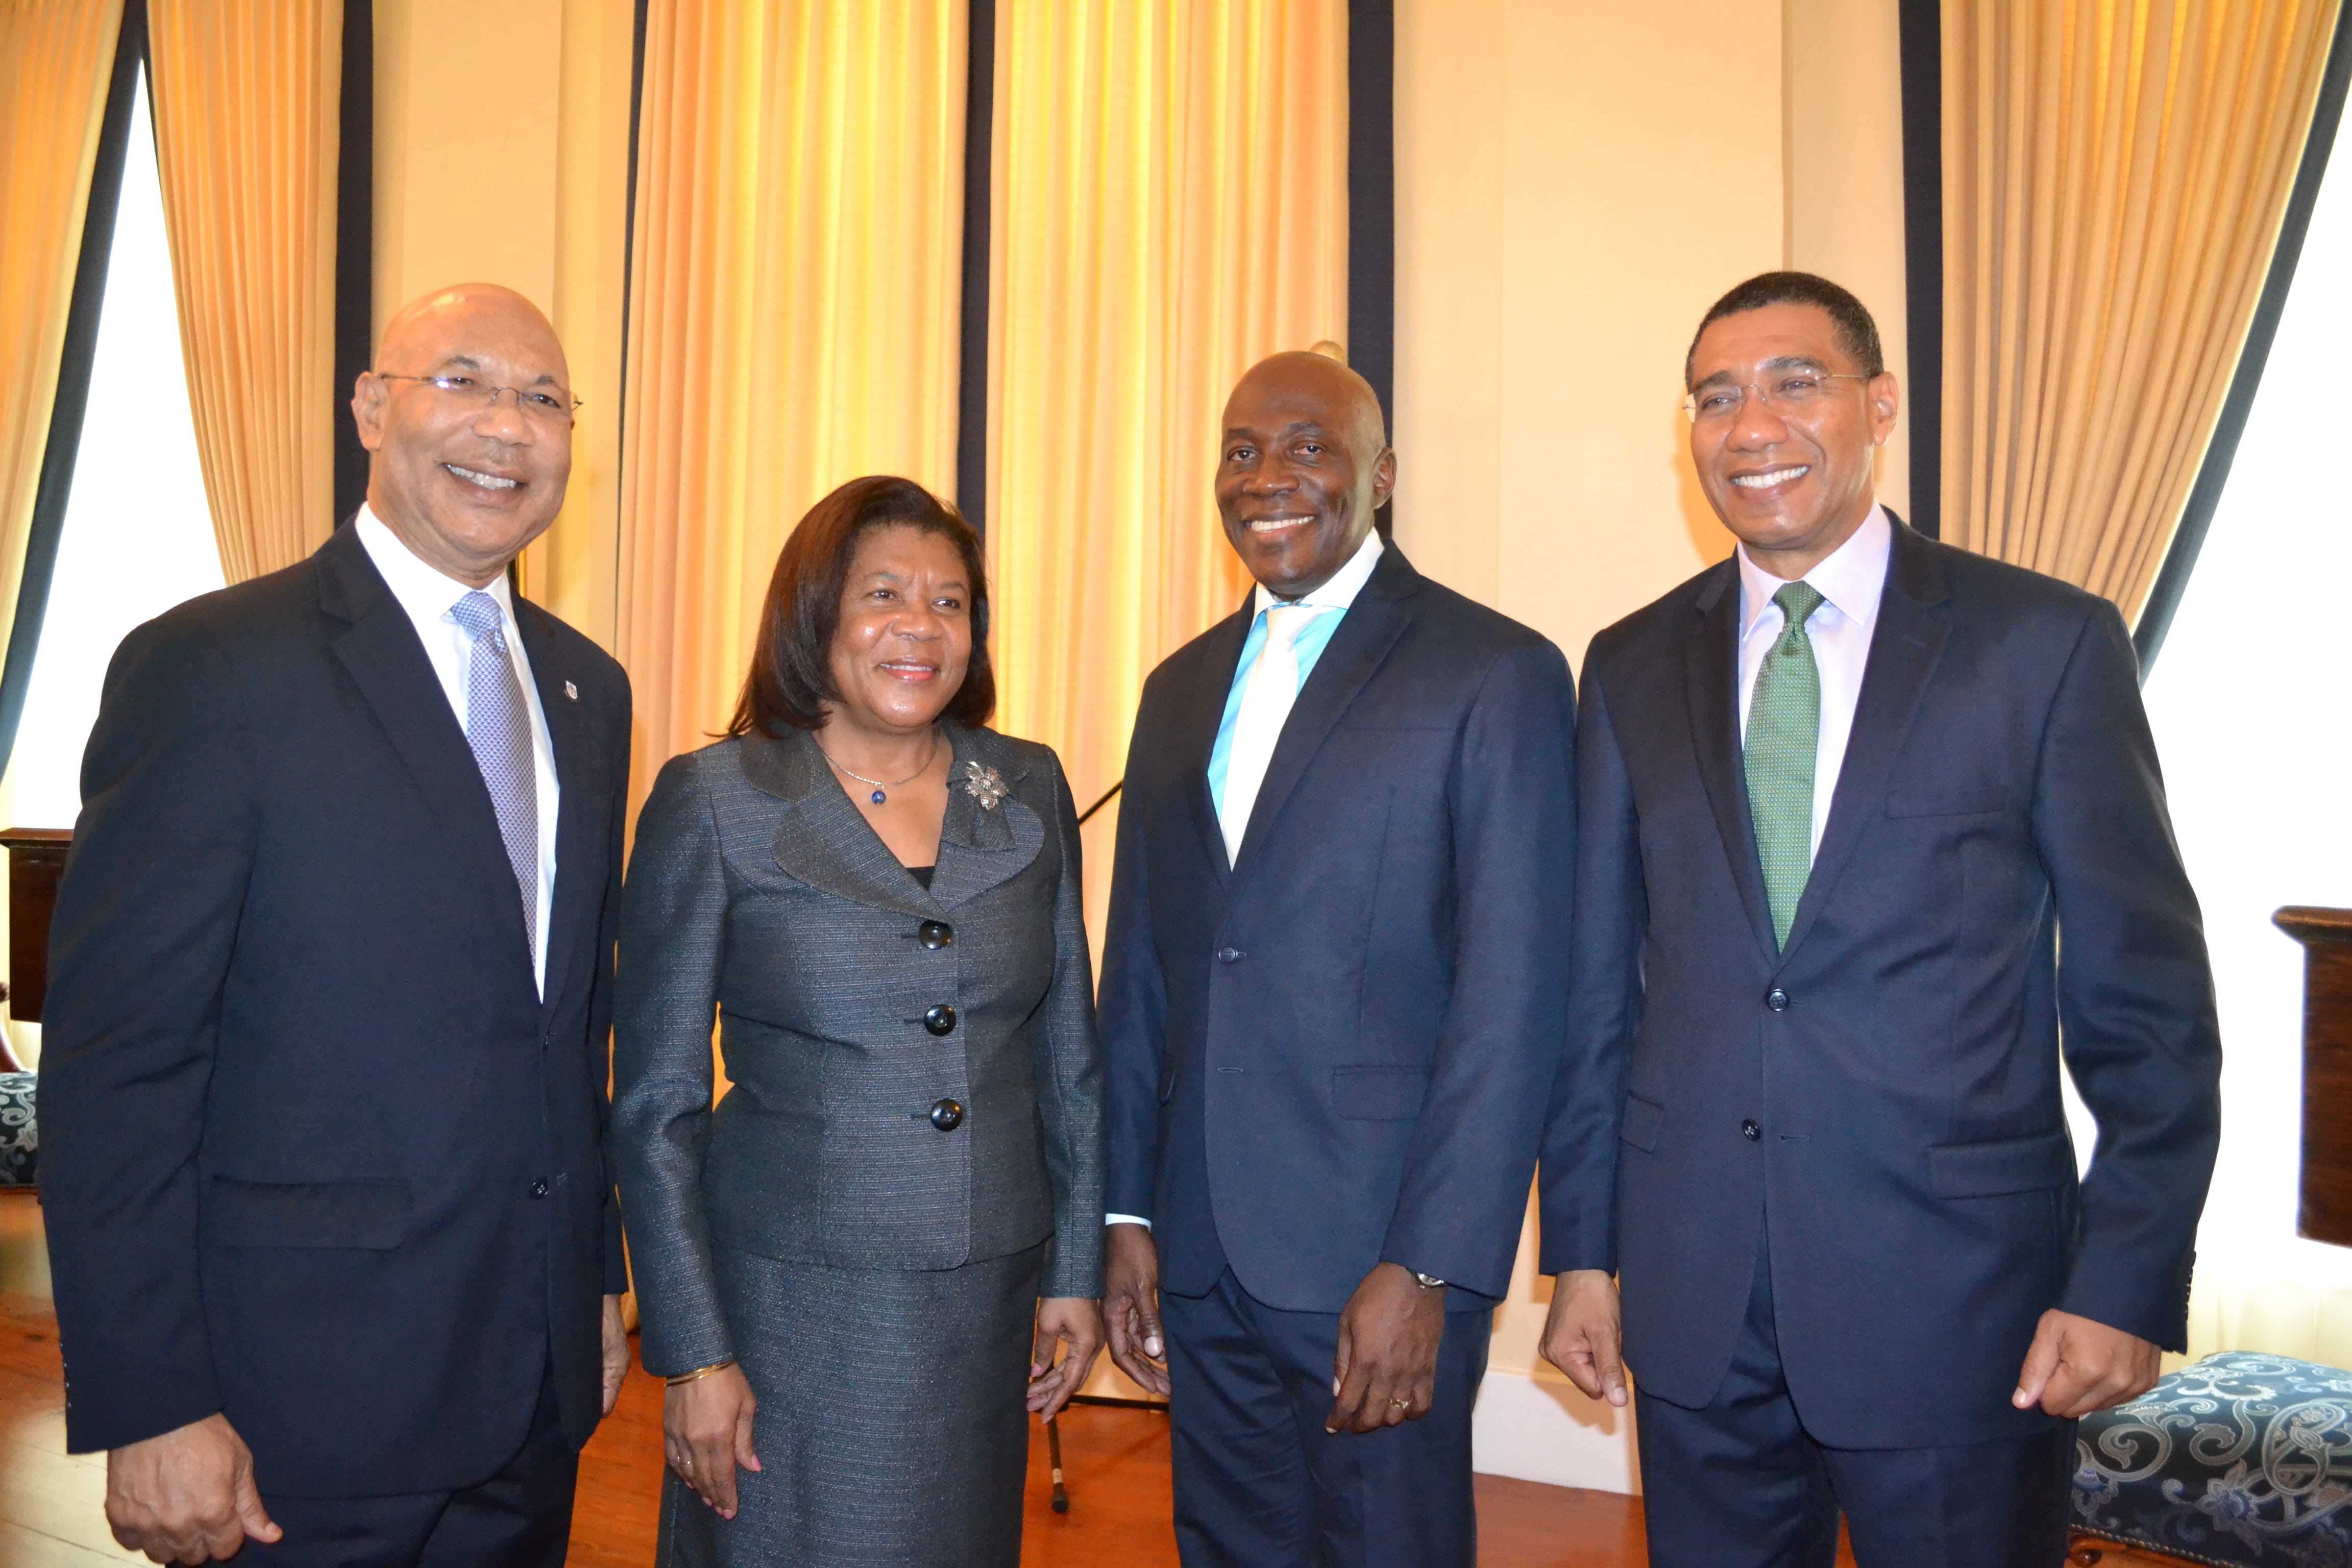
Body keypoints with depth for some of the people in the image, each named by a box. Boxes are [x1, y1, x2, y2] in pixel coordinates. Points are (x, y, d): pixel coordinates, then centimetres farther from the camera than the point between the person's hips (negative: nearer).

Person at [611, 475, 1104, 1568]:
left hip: (986, 1311, 4)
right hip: (792, 1303, -3)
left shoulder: (1030, 791, 3)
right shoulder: (713, 801, -7)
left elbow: (1068, 1055, 9)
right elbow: (655, 1100, -6)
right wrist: (692, 1354, -8)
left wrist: (1076, 1272, 7)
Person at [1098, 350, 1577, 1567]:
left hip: (1379, 1255, -5)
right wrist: (1127, 1212, 10)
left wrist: (1428, 1271, -16)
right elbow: (1140, 968, 13)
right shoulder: (1183, 687, 12)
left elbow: (1510, 1000, -12)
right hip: (1200, 1257, 6)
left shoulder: (1498, 675, -7)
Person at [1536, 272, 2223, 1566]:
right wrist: (1582, 1253, 6)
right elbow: (1598, 985, 6)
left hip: (1960, 1310, -2)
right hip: (1694, 1302, 3)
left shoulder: (2048, 644, -4)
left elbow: (2148, 1001, -3)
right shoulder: (1633, 668, 5)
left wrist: (2128, 1284, -8)